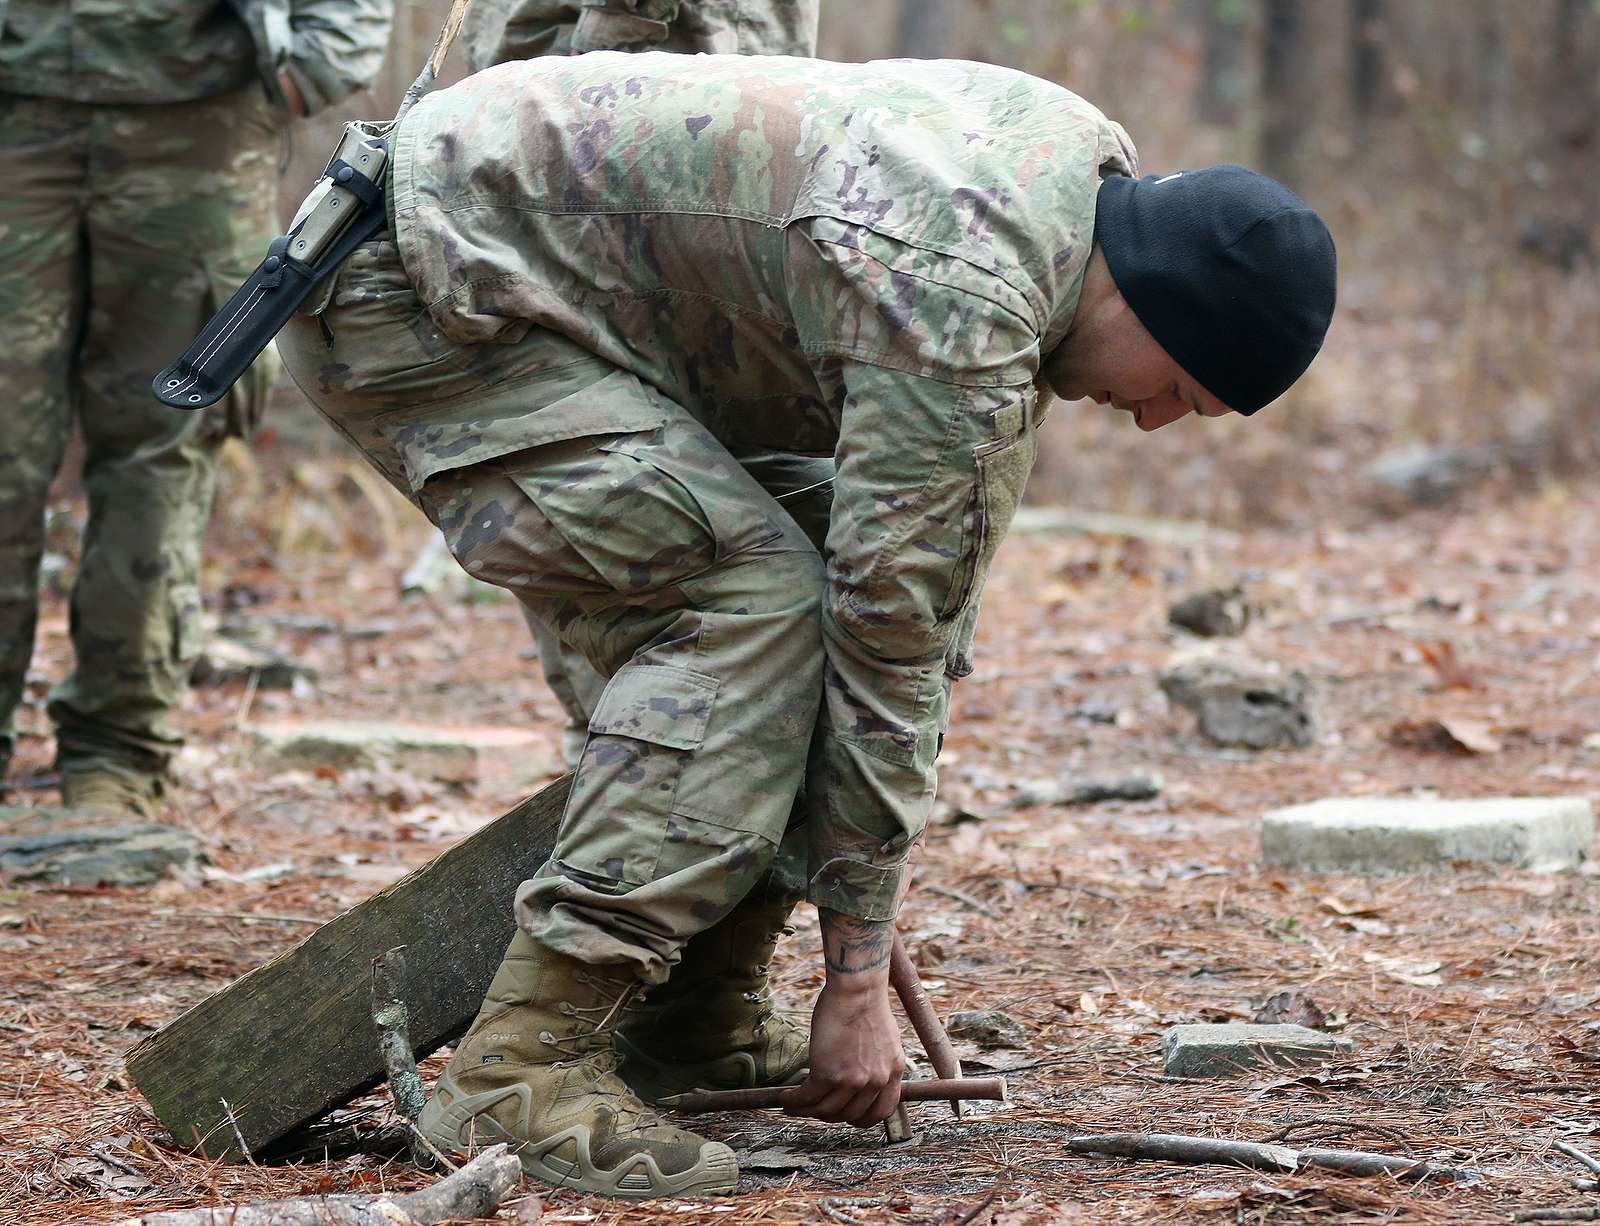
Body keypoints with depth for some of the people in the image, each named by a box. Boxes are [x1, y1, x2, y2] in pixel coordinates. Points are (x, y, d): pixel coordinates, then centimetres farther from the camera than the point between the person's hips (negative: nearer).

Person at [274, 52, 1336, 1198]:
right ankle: (522, 1068, -22)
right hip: (423, 284, -10)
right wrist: (859, 980, -16)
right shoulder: (962, 298, -25)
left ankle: (691, 1027, 14)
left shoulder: (1084, 158, 4)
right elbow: (886, 619, -22)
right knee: (753, 600, -18)